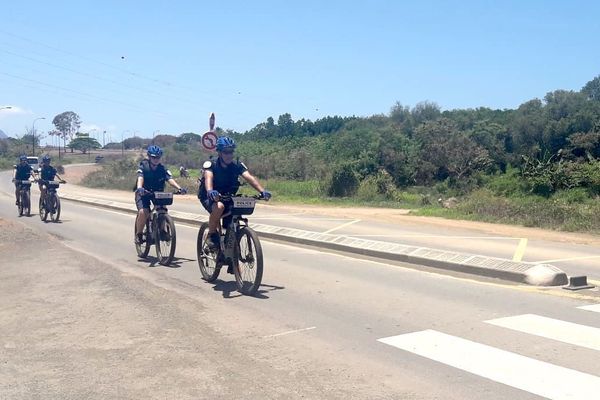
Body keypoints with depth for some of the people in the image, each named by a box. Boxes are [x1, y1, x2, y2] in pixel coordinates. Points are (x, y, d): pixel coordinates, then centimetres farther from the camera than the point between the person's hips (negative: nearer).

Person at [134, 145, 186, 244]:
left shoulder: (163, 169, -8)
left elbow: (170, 179, -23)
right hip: (143, 193, -3)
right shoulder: (143, 167, -13)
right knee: (143, 212, -26)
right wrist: (139, 188, -53)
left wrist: (179, 188, -43)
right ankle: (138, 234, -5)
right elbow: (140, 178, -31)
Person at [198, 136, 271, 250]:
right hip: (209, 198, -4)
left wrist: (262, 191, -41)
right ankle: (211, 235, -15)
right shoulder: (210, 164, -18)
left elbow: (249, 177, -24)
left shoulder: (237, 166, -9)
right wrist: (210, 191, -60)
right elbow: (208, 177, -37)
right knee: (219, 207, -36)